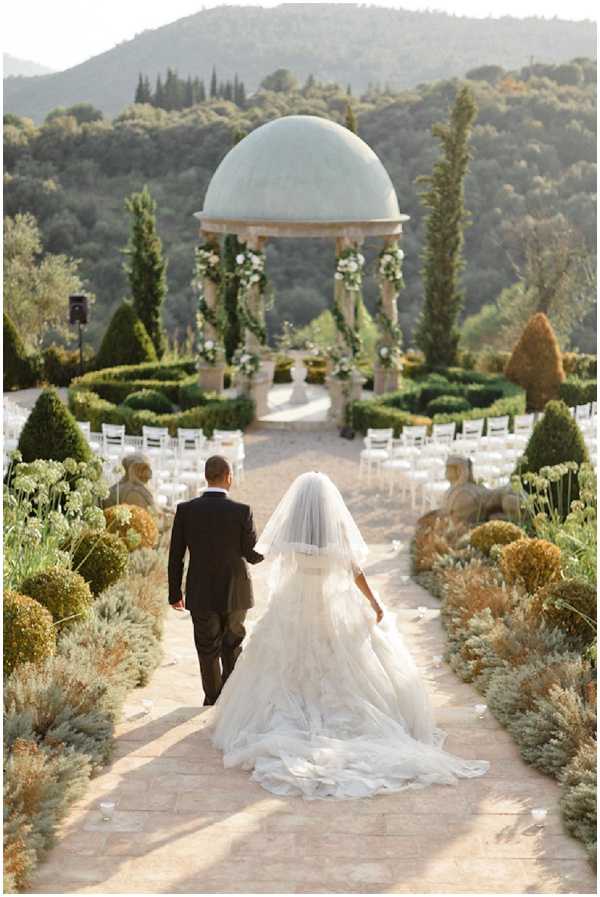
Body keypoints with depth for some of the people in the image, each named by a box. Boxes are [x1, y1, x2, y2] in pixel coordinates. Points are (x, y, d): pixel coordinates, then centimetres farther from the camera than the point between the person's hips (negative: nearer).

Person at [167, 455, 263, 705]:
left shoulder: (185, 510, -11)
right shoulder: (241, 512, -16)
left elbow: (175, 557, -6)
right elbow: (254, 555, -8)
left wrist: (175, 593, 5)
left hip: (200, 594, 0)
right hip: (234, 593, 0)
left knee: (208, 649, 15)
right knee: (232, 646, 22)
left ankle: (213, 700, 25)